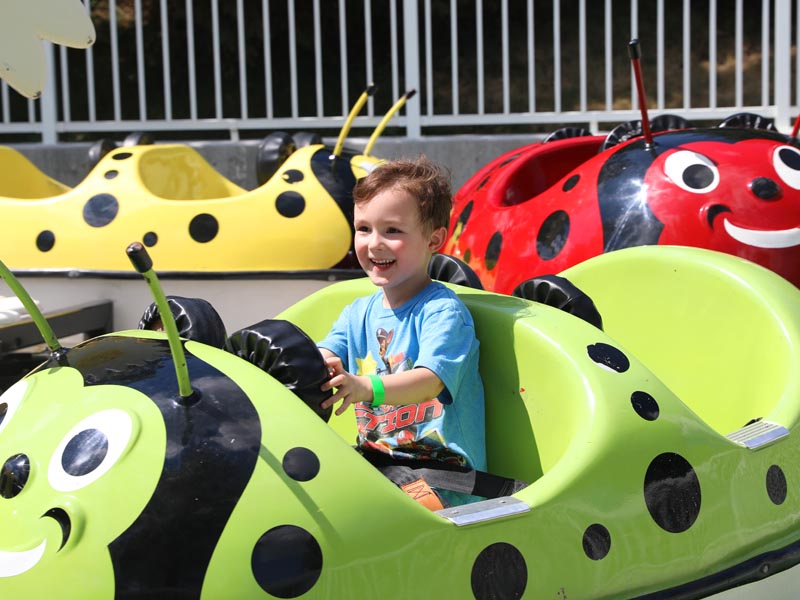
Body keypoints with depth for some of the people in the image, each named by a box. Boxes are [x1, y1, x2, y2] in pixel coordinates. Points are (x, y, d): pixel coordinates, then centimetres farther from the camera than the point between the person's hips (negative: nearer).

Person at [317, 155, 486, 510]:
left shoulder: (443, 310, -9)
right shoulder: (358, 313, 14)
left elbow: (430, 381, -25)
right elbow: (323, 355, 0)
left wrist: (367, 387, -44)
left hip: (442, 468, -7)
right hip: (374, 458, 7)